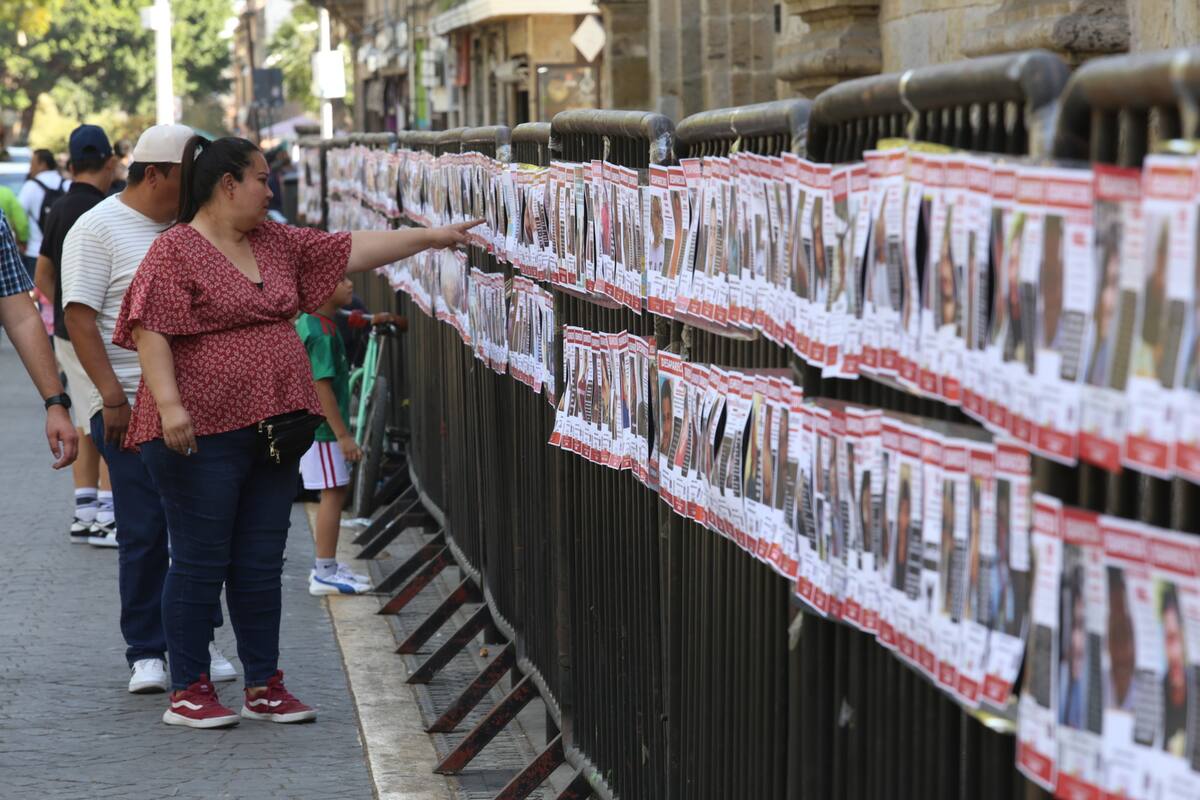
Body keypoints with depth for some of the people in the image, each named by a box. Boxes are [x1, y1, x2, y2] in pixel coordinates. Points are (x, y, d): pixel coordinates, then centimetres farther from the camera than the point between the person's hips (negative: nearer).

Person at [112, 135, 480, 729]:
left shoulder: (275, 242, 14)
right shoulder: (176, 251, -9)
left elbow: (350, 251, 17)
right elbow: (149, 330, -15)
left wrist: (430, 237, 14)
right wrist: (169, 404, -24)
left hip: (271, 430, 8)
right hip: (203, 434, -7)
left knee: (261, 565, 11)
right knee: (200, 564, -1)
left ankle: (264, 687, 18)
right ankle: (187, 692, 8)